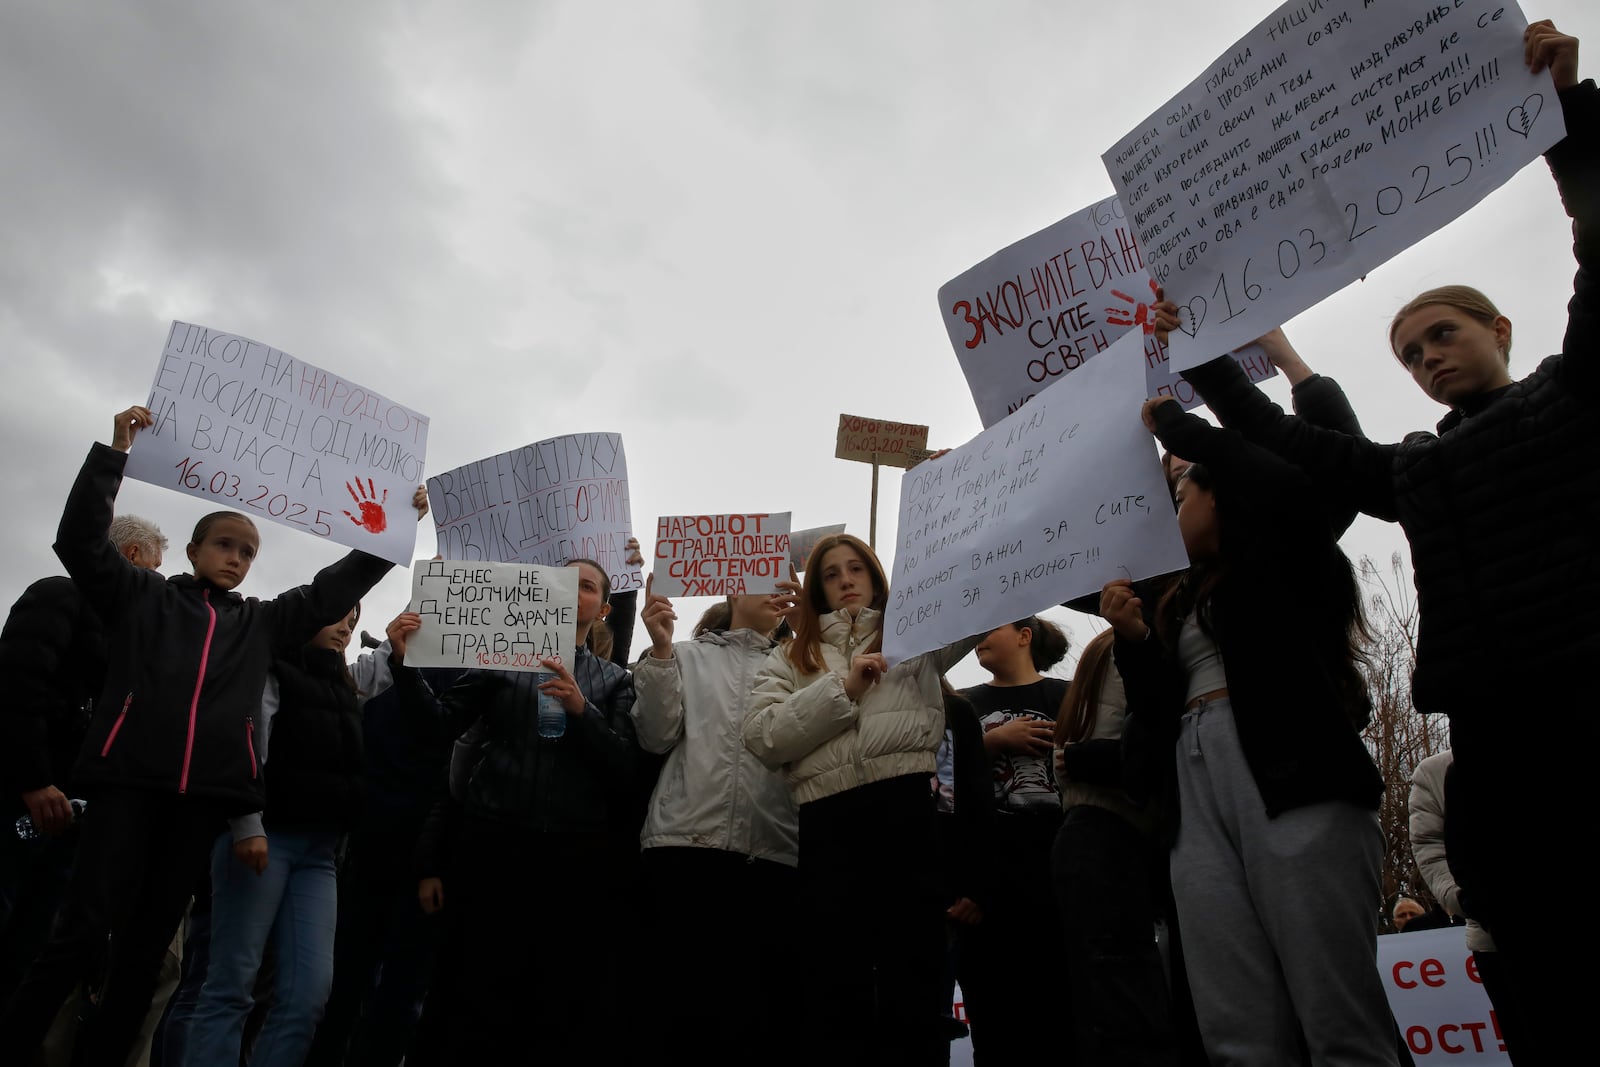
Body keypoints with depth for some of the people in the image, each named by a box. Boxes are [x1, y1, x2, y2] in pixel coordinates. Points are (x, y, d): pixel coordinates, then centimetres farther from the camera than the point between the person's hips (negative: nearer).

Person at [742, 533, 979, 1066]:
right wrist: (843, 689, -1)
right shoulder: (790, 658, 21)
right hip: (829, 821, 1)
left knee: (914, 978, -1)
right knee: (837, 986, 5)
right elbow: (763, 737, 5)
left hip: (911, 809, -1)